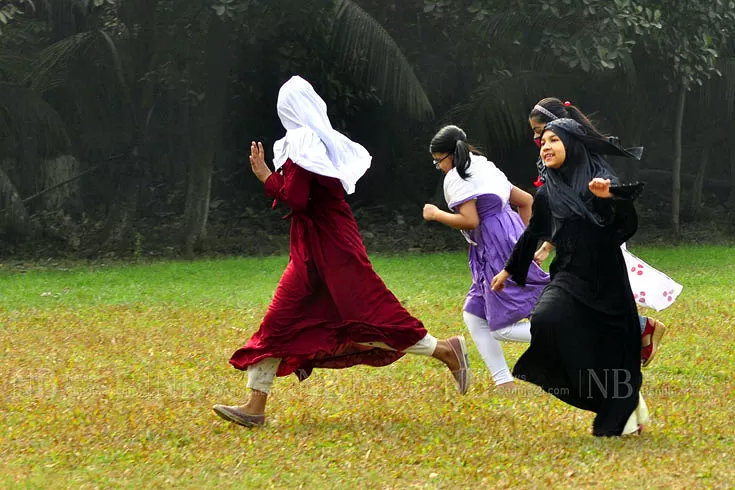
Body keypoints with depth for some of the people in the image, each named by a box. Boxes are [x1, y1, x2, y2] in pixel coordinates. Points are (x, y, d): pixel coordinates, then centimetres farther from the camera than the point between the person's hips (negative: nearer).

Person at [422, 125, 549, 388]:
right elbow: (526, 200, 22)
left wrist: (436, 214, -4)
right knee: (474, 315, 12)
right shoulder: (485, 168, 21)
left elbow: (470, 221, -17)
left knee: (501, 327, -8)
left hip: (498, 250, -10)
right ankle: (504, 383, 7)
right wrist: (522, 237, 25)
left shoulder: (456, 177, -7)